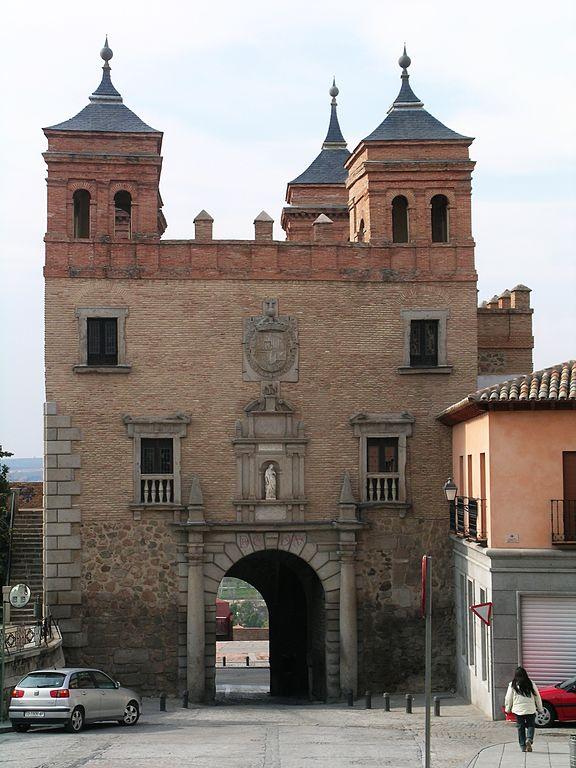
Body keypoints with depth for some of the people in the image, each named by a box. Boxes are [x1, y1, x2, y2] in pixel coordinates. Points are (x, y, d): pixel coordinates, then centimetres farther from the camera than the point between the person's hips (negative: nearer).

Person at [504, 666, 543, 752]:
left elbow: (508, 699, 3)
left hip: (518, 710, 0)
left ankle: (523, 747, 8)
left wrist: (507, 709, 16)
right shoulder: (531, 684, 1)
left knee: (520, 728, 9)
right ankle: (529, 740, -15)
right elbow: (537, 697, 6)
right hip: (530, 710, 0)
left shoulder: (512, 685, -2)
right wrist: (540, 708, 16)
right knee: (530, 725, 11)